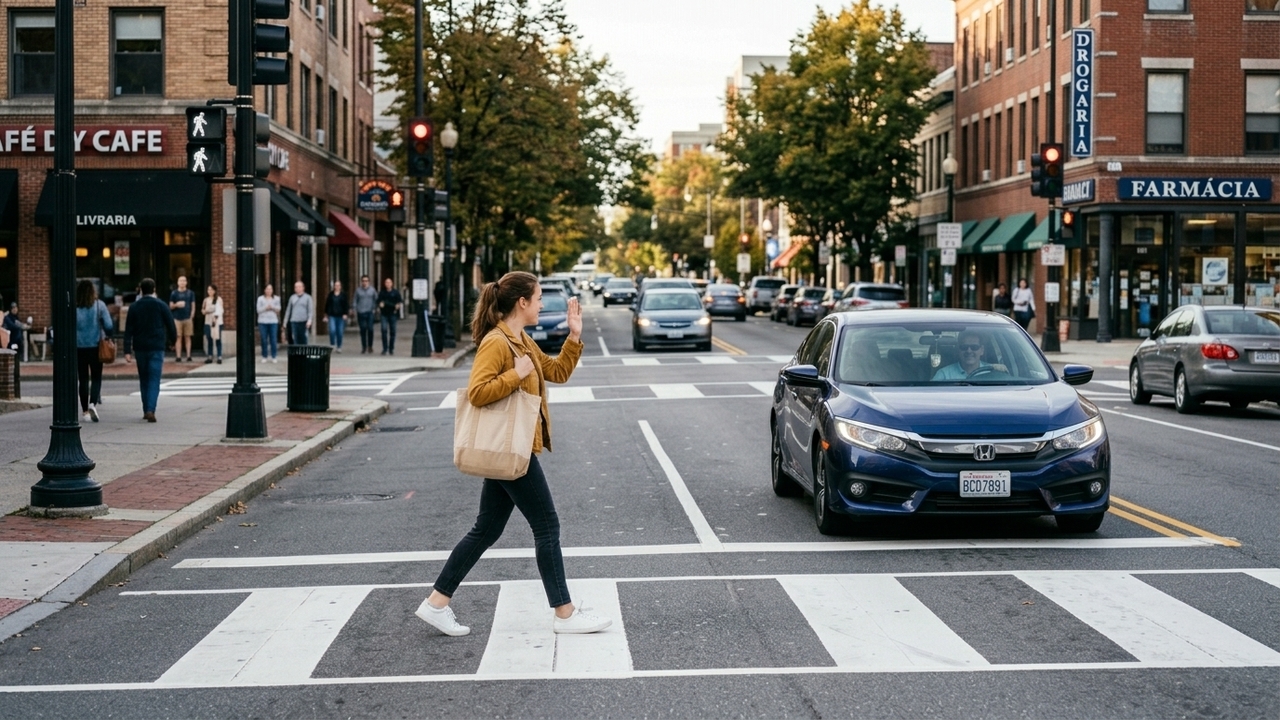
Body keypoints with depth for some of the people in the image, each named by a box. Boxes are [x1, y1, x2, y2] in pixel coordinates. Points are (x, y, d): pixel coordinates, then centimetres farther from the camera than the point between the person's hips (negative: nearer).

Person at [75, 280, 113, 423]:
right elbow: (109, 326, -7)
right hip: (96, 346, -1)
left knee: (83, 379, 9)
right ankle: (93, 403, -17)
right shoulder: (99, 305, -4)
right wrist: (107, 336, 12)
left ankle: (85, 411, 11)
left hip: (78, 347, 1)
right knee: (96, 378, 6)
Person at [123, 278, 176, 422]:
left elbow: (128, 330, -2)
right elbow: (171, 326, 0)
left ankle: (146, 410, 19)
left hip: (140, 348, 2)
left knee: (143, 379, 15)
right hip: (157, 347, -2)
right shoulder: (161, 305, -3)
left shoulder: (134, 307, 2)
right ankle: (150, 410, -19)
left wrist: (127, 351, -3)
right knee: (154, 380, -4)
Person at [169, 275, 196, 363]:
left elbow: (193, 306, 9)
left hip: (187, 318, 1)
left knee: (187, 337, 2)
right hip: (177, 318, 0)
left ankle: (188, 356, 4)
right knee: (178, 337, -2)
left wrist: (191, 316, -1)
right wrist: (176, 305, -13)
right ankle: (178, 356, -1)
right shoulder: (174, 293, 7)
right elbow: (170, 306, 8)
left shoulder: (190, 293, 9)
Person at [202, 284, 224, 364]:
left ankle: (219, 357, -4)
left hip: (217, 322, -5)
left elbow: (219, 310, -10)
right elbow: (204, 310, 20)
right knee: (209, 339, 5)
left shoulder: (219, 299, -4)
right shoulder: (206, 300, 13)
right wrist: (204, 311, -3)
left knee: (217, 339, -5)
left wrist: (215, 317, -23)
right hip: (208, 321, 5)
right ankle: (210, 357, 10)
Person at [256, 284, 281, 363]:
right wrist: (265, 308, -13)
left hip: (273, 321, 1)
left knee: (273, 340, -3)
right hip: (263, 321, -1)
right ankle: (264, 356, 8)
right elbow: (258, 310, 1)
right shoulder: (260, 299, 5)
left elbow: (278, 310, 5)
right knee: (264, 340, 0)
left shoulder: (276, 299, 9)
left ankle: (273, 357, 3)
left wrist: (272, 308, -13)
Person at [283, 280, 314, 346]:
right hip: (294, 321, 3)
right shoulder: (292, 297, 13)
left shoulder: (307, 297, 4)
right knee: (295, 339, -2)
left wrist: (309, 320, -14)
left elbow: (310, 310, -1)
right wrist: (285, 321, 15)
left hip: (304, 322, -2)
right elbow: (288, 310, 18)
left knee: (303, 339, 0)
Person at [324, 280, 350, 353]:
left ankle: (339, 347, 15)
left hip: (341, 316, 0)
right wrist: (326, 314, 10)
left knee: (340, 332, 3)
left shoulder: (343, 295, 3)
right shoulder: (331, 294, 6)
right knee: (332, 330, -15)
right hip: (332, 315, 0)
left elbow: (346, 305, 2)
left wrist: (345, 314, -9)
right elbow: (327, 304, 11)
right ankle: (332, 344, 5)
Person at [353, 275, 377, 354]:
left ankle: (370, 346, 8)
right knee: (363, 330, 2)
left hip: (370, 312, -1)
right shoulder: (358, 290, 7)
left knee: (370, 329, -7)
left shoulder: (372, 289, 6)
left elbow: (376, 299, 11)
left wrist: (375, 308, -1)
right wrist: (355, 314, 6)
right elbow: (355, 302, 10)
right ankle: (364, 347, 11)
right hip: (361, 313, 1)